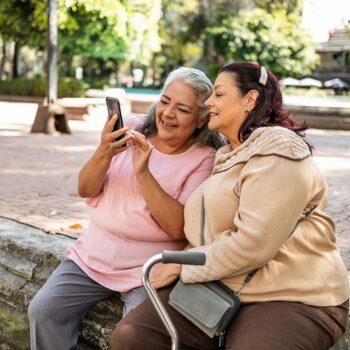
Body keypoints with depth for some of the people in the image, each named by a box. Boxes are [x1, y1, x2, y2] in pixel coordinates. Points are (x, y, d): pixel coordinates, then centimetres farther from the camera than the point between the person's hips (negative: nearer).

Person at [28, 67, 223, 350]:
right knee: (43, 310, -10)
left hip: (148, 270, -4)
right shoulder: (132, 129, 2)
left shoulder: (204, 159, -9)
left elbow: (179, 228, -19)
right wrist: (105, 152, -20)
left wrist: (143, 172, -27)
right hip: (92, 256, 4)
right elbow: (85, 190, 0)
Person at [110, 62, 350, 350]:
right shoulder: (229, 156, 18)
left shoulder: (275, 153, -12)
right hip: (219, 285, 8)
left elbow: (252, 243, -23)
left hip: (292, 298, -8)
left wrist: (182, 265, -11)